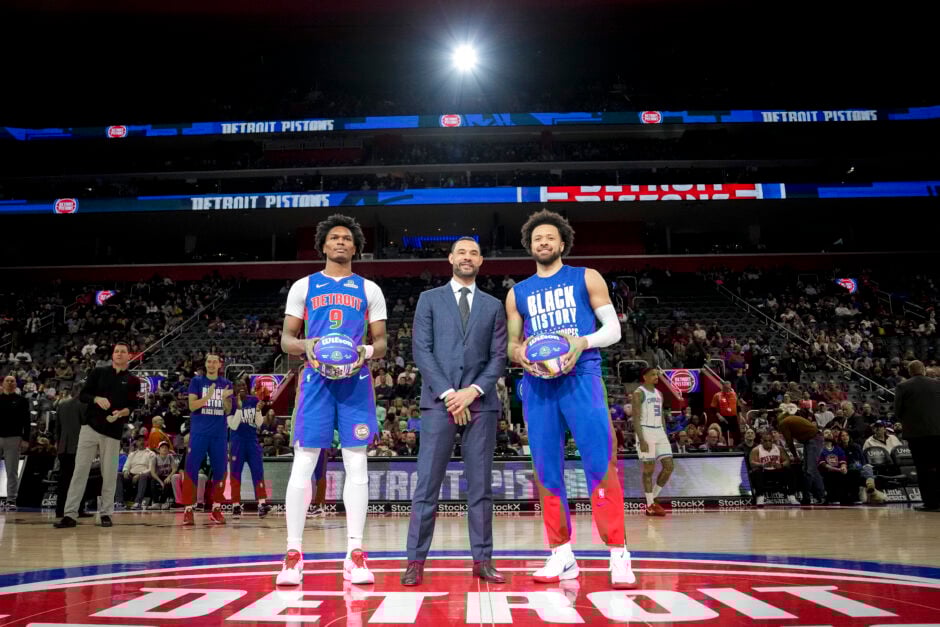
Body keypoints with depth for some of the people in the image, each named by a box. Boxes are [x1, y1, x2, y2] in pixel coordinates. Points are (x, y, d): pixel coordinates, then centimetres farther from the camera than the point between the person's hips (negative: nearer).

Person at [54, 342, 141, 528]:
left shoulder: (133, 381, 8)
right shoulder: (98, 372, 9)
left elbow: (133, 407, 4)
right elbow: (82, 395, 5)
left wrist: (122, 412, -17)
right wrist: (96, 399, -14)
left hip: (113, 432, 0)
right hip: (90, 427, 0)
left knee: (109, 474, 2)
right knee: (80, 470, -2)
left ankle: (105, 513, 12)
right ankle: (70, 514, 1)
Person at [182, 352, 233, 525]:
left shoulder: (226, 383, 10)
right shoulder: (197, 381, 3)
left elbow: (228, 411, 9)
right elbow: (192, 406, -7)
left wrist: (225, 398, -11)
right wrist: (208, 396, -23)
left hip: (219, 433, 3)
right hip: (199, 432, -3)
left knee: (219, 470, 4)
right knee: (191, 469, -6)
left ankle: (216, 508, 13)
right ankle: (188, 509, 0)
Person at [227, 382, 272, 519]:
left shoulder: (254, 401, 2)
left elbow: (259, 423, 5)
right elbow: (233, 426, -12)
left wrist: (258, 410, -13)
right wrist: (239, 408, -21)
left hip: (253, 440, 3)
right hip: (238, 442, -3)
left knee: (258, 472, -5)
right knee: (235, 473, 1)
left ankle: (262, 504, -9)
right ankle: (236, 506, 7)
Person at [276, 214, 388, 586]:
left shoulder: (369, 290, 13)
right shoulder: (303, 286, 12)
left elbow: (381, 342, 10)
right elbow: (286, 339, 9)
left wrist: (367, 351, -13)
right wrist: (305, 346, -14)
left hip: (356, 380, 1)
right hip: (316, 378, 0)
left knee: (356, 465, -1)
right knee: (303, 464, -3)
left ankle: (354, 555, 5)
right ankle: (294, 553, 6)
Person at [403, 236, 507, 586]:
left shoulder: (493, 306, 15)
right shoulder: (429, 299, 10)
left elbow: (498, 357, 7)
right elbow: (421, 350, 0)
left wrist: (472, 391, -8)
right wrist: (448, 393, -9)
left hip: (481, 403, 2)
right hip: (439, 401, -2)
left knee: (481, 486, 5)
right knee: (427, 484, -2)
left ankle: (482, 560, 12)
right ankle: (416, 561, 5)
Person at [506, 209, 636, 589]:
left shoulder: (586, 278, 11)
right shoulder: (517, 293, 19)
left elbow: (613, 329, 6)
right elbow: (512, 344, 18)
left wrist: (583, 342, -15)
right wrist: (519, 352, -7)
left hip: (581, 377, -3)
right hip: (537, 384, 3)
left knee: (600, 466, -9)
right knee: (548, 472, 4)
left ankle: (619, 556, -3)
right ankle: (562, 557, 13)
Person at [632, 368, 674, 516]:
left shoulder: (659, 393, 15)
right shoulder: (638, 393, -8)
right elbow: (636, 418, -14)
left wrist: (666, 436, 14)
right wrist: (641, 440, -21)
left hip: (659, 432, 8)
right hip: (646, 432, -7)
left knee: (669, 466, 3)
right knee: (649, 469, -3)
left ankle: (653, 498, 16)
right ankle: (650, 505, 5)